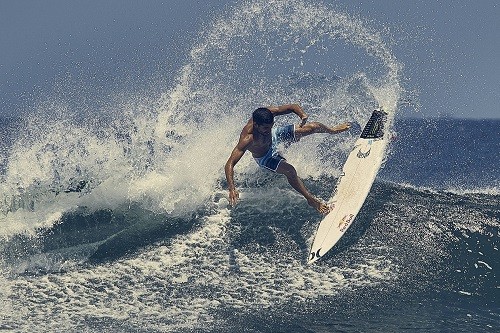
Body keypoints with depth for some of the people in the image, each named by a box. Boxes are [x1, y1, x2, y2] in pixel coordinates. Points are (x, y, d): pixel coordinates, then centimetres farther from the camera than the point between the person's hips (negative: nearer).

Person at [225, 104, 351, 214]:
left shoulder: (269, 113, -34)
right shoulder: (247, 139, -46)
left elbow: (293, 107, -20)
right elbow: (230, 164, -47)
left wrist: (303, 115, -42)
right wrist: (232, 189, -59)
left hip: (275, 136, 5)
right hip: (264, 157, -5)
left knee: (315, 127, 9)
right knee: (289, 170, -30)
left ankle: (332, 130, 47)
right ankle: (311, 199, -7)